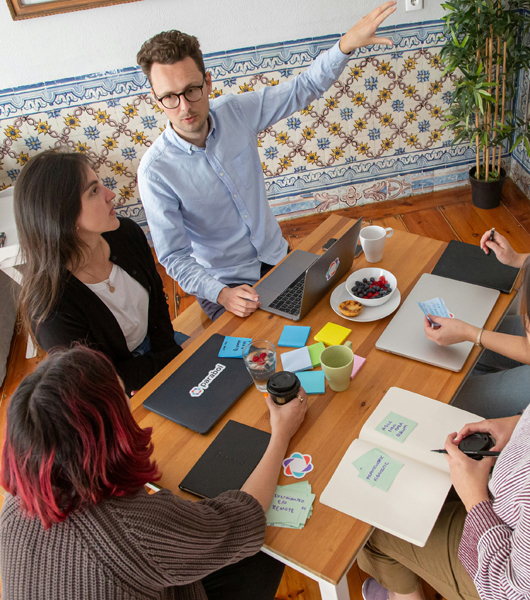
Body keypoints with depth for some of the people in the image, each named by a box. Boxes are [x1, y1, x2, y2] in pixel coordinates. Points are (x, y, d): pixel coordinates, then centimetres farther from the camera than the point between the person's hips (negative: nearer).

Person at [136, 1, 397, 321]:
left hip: (276, 256, 5)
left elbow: (303, 89, -3)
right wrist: (221, 294, -34)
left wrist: (347, 43, -19)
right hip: (224, 283, -4)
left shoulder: (235, 111, -12)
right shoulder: (155, 171, -23)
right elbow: (174, 256, -20)